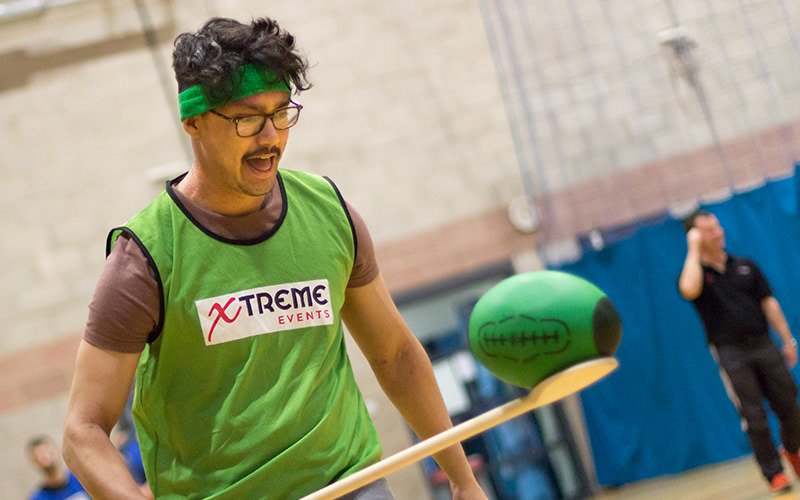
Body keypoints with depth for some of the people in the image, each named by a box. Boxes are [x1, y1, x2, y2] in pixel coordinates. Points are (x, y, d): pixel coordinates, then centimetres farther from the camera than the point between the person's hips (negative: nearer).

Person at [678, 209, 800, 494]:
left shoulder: (745, 266, 11)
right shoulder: (694, 273, -1)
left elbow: (769, 303, 11)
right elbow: (689, 290, -26)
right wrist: (694, 250, -16)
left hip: (763, 345, 3)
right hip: (730, 354, -3)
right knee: (754, 417, -4)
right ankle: (774, 474, 5)